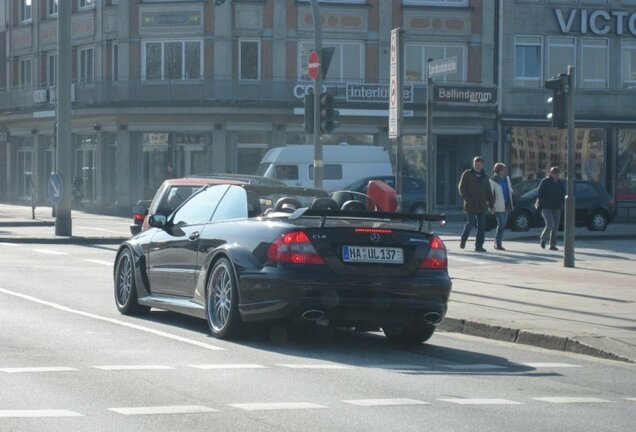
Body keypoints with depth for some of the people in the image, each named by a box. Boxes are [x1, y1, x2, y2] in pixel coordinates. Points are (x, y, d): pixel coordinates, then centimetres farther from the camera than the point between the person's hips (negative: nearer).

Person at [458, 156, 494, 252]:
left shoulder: (484, 177, 15)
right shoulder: (467, 174, 2)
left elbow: (488, 192, 18)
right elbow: (461, 187, -2)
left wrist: (490, 204, 12)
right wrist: (466, 198, -14)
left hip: (481, 205, 4)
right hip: (470, 205, -4)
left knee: (482, 226, -1)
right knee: (470, 223, -8)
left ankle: (479, 245, 2)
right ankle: (463, 240, 15)